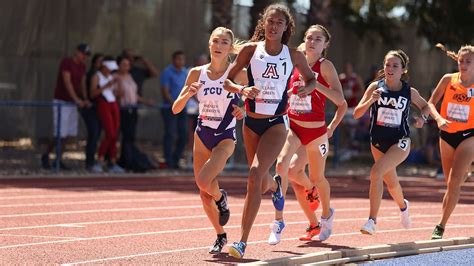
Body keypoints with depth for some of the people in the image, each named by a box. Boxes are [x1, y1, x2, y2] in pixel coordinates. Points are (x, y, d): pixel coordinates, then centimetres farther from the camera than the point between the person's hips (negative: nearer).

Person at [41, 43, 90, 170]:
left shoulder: (82, 66, 10)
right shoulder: (66, 62, -14)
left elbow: (83, 84, 9)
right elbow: (67, 82, -22)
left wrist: (85, 100, -7)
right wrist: (77, 99, -28)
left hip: (72, 103, 8)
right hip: (61, 102, -8)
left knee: (70, 134, 2)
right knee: (61, 134, -9)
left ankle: (58, 160, 9)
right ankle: (46, 155, 10)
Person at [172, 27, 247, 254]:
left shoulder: (238, 74, -9)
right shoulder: (197, 73, -1)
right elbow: (176, 109, -1)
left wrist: (243, 112, -19)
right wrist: (188, 94, -20)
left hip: (225, 137, -4)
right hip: (202, 135, 4)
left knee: (203, 181, -26)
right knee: (204, 194, 7)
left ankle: (220, 198, 9)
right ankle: (221, 236, 27)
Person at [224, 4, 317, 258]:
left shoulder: (294, 55, -1)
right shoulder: (250, 49, -2)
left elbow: (311, 79, 14)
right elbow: (227, 81, 1)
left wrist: (306, 88, -9)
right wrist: (243, 90, -19)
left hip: (277, 123, -2)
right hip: (252, 122, 2)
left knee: (255, 175, -21)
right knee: (262, 183, 14)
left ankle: (243, 241, -20)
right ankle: (275, 185, 57)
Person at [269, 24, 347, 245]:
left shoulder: (325, 66, -7)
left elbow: (340, 100, -16)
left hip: (316, 131, -2)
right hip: (293, 128, 2)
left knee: (317, 177, 13)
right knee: (282, 164, -23)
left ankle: (327, 214, 42)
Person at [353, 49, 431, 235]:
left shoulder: (410, 92, -5)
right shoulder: (376, 87, -6)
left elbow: (425, 106, 16)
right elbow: (356, 114, -9)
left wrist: (422, 118, -5)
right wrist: (371, 100, -26)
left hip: (400, 142, -3)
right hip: (378, 141, 3)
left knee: (376, 172, -26)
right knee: (391, 183, 20)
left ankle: (372, 220, -22)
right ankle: (403, 206, 55)